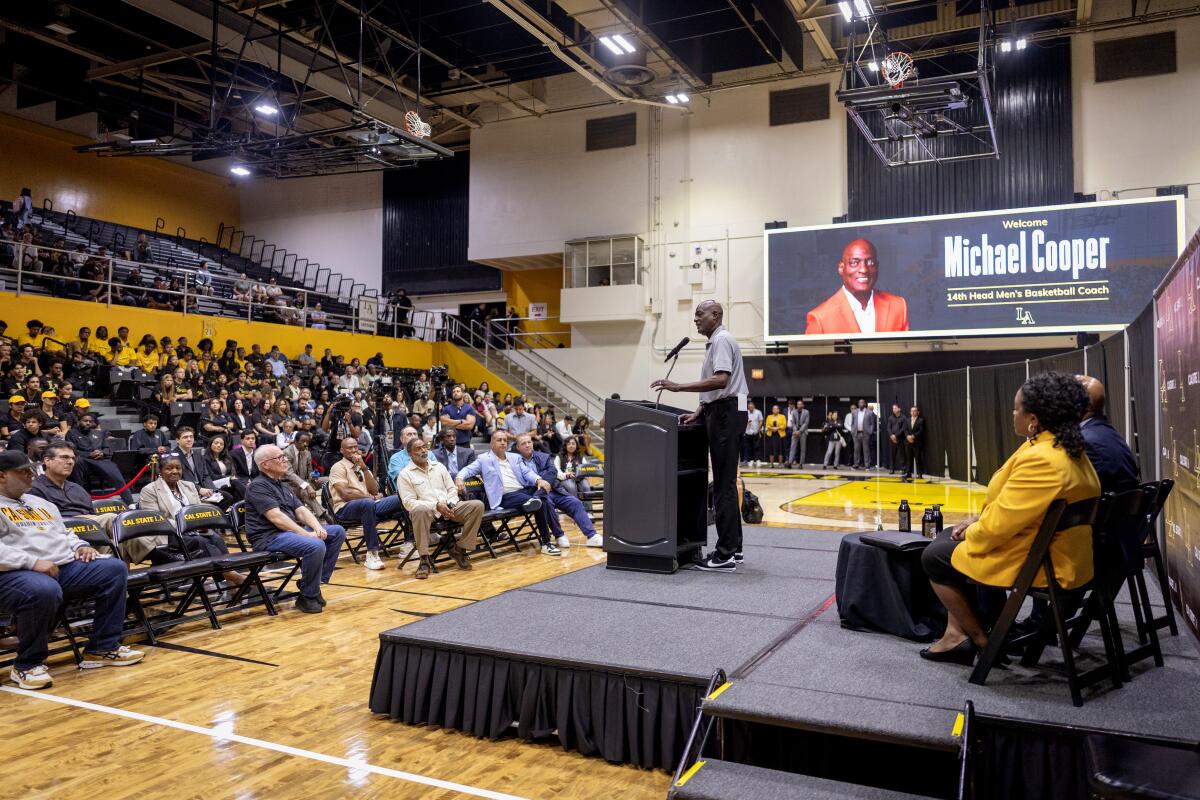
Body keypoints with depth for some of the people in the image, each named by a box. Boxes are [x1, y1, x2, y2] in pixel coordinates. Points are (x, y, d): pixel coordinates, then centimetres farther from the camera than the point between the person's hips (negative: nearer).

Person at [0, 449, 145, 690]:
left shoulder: (41, 503, 28)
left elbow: (65, 534, 34)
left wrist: (80, 546, 11)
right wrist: (32, 562, -23)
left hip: (64, 566, 8)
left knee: (114, 568, -9)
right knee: (44, 590, -41)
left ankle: (103, 648, -4)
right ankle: (28, 665, -17)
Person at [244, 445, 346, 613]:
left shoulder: (283, 486, 20)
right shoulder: (258, 486, -8)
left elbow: (301, 510, 11)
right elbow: (276, 517, -19)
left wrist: (318, 528, -10)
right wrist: (306, 534, -23)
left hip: (293, 530, 9)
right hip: (269, 537, -9)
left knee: (338, 532, -1)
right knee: (316, 546, -32)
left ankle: (318, 580, 0)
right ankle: (307, 597, -14)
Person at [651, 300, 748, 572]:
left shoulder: (721, 340, -11)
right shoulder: (716, 342, 20)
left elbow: (720, 381, -26)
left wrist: (678, 386, -27)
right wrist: (698, 413, 12)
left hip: (726, 413, -11)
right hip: (720, 412, 11)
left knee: (724, 484, -10)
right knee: (725, 483, 12)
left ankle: (726, 554, -7)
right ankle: (733, 548, 18)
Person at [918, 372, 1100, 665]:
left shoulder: (1041, 460, -30)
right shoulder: (1069, 450, 5)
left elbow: (998, 524, -27)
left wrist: (972, 533, -7)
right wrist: (979, 520, 8)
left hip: (1033, 564, -11)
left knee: (934, 557, 5)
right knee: (947, 538, 20)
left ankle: (982, 641, 16)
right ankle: (956, 633, 19)